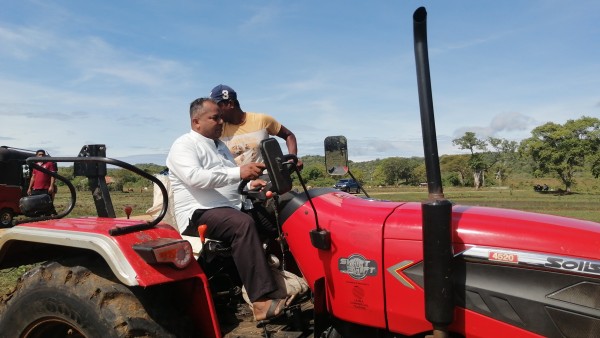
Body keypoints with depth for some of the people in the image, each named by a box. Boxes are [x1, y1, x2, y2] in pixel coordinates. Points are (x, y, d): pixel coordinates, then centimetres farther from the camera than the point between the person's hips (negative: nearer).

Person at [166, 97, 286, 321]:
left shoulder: (220, 146, 23)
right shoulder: (183, 145, -3)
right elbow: (195, 177, -22)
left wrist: (249, 184, 5)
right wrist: (238, 173, -30)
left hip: (232, 210, 8)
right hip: (200, 215, -8)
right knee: (243, 224, -35)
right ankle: (262, 300, -37)